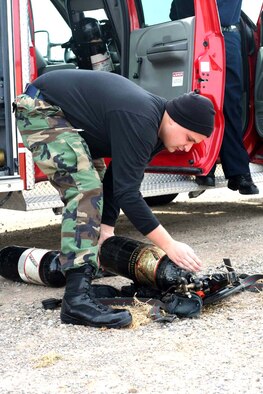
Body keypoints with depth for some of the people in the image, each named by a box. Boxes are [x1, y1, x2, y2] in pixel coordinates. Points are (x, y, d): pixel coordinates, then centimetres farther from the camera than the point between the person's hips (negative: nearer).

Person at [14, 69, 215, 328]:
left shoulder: (154, 128, 2)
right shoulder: (140, 123, -28)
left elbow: (117, 180, 7)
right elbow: (127, 193, -30)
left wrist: (106, 227, 0)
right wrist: (169, 245, -27)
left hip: (64, 115, 11)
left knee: (91, 187, 17)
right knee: (86, 188, -23)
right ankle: (77, 298, -30)